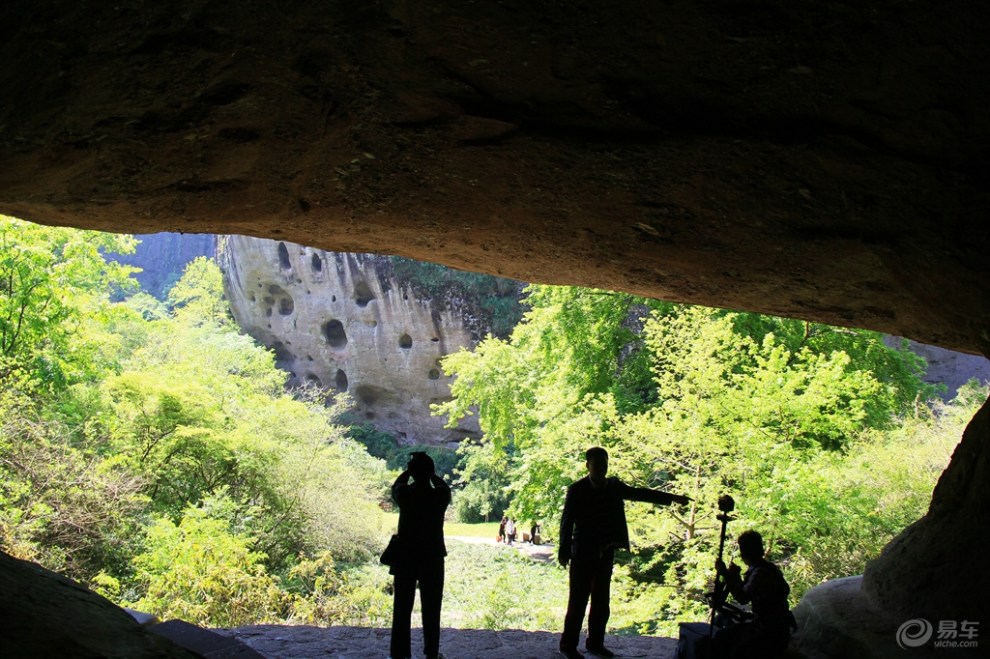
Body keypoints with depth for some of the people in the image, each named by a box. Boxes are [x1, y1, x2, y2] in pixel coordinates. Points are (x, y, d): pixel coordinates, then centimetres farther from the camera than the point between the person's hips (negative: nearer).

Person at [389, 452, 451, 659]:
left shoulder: (404, 494, -12)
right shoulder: (440, 495, -11)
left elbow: (397, 483, 13)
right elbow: (443, 485, 14)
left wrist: (411, 469, 22)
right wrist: (429, 471, 23)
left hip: (405, 558, 0)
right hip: (433, 559, 0)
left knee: (402, 609, 6)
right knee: (431, 609, 10)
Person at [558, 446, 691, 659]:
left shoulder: (614, 486, 6)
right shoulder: (577, 489, -9)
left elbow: (640, 493, 12)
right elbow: (567, 521, -12)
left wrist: (671, 498, 11)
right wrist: (564, 551, -19)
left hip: (605, 553, 5)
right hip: (583, 554, -5)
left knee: (601, 601, 11)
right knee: (578, 601, -2)